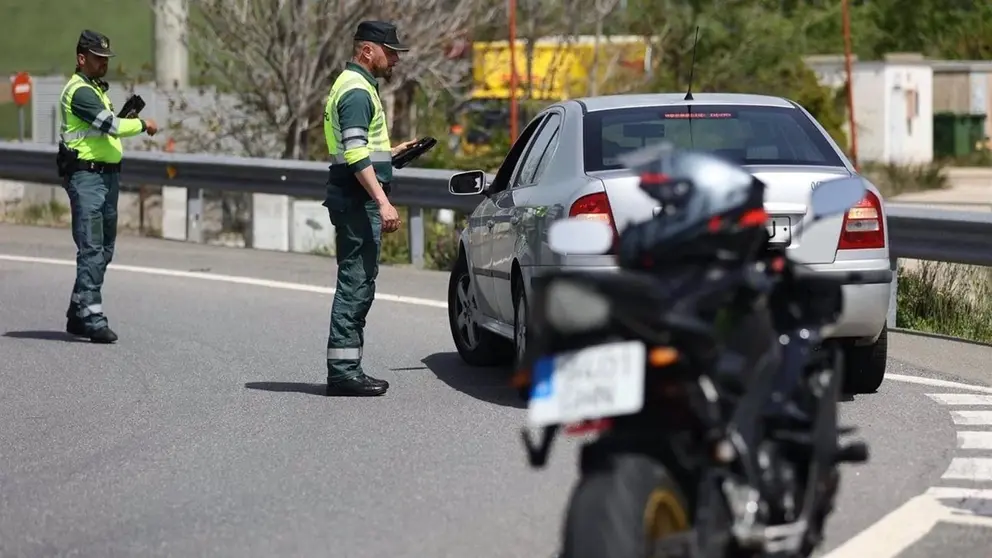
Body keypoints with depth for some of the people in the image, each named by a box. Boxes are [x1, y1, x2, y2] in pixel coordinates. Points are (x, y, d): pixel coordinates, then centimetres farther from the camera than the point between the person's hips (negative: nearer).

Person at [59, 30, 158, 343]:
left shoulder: (97, 89, 21)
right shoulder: (79, 91, -13)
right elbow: (111, 125, -21)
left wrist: (125, 116, 5)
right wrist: (143, 125, -5)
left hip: (108, 175, 10)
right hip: (86, 177, -10)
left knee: (104, 250, 12)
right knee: (91, 249, -13)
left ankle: (78, 315, 18)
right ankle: (92, 318, -15)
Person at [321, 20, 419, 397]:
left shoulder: (355, 86, 19)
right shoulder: (357, 91, -14)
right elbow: (356, 155, -23)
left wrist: (391, 152, 25)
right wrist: (382, 201, -27)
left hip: (354, 201, 11)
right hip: (357, 201, -11)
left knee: (357, 285, 12)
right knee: (356, 284, -10)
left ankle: (347, 370, 15)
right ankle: (343, 372, -9)